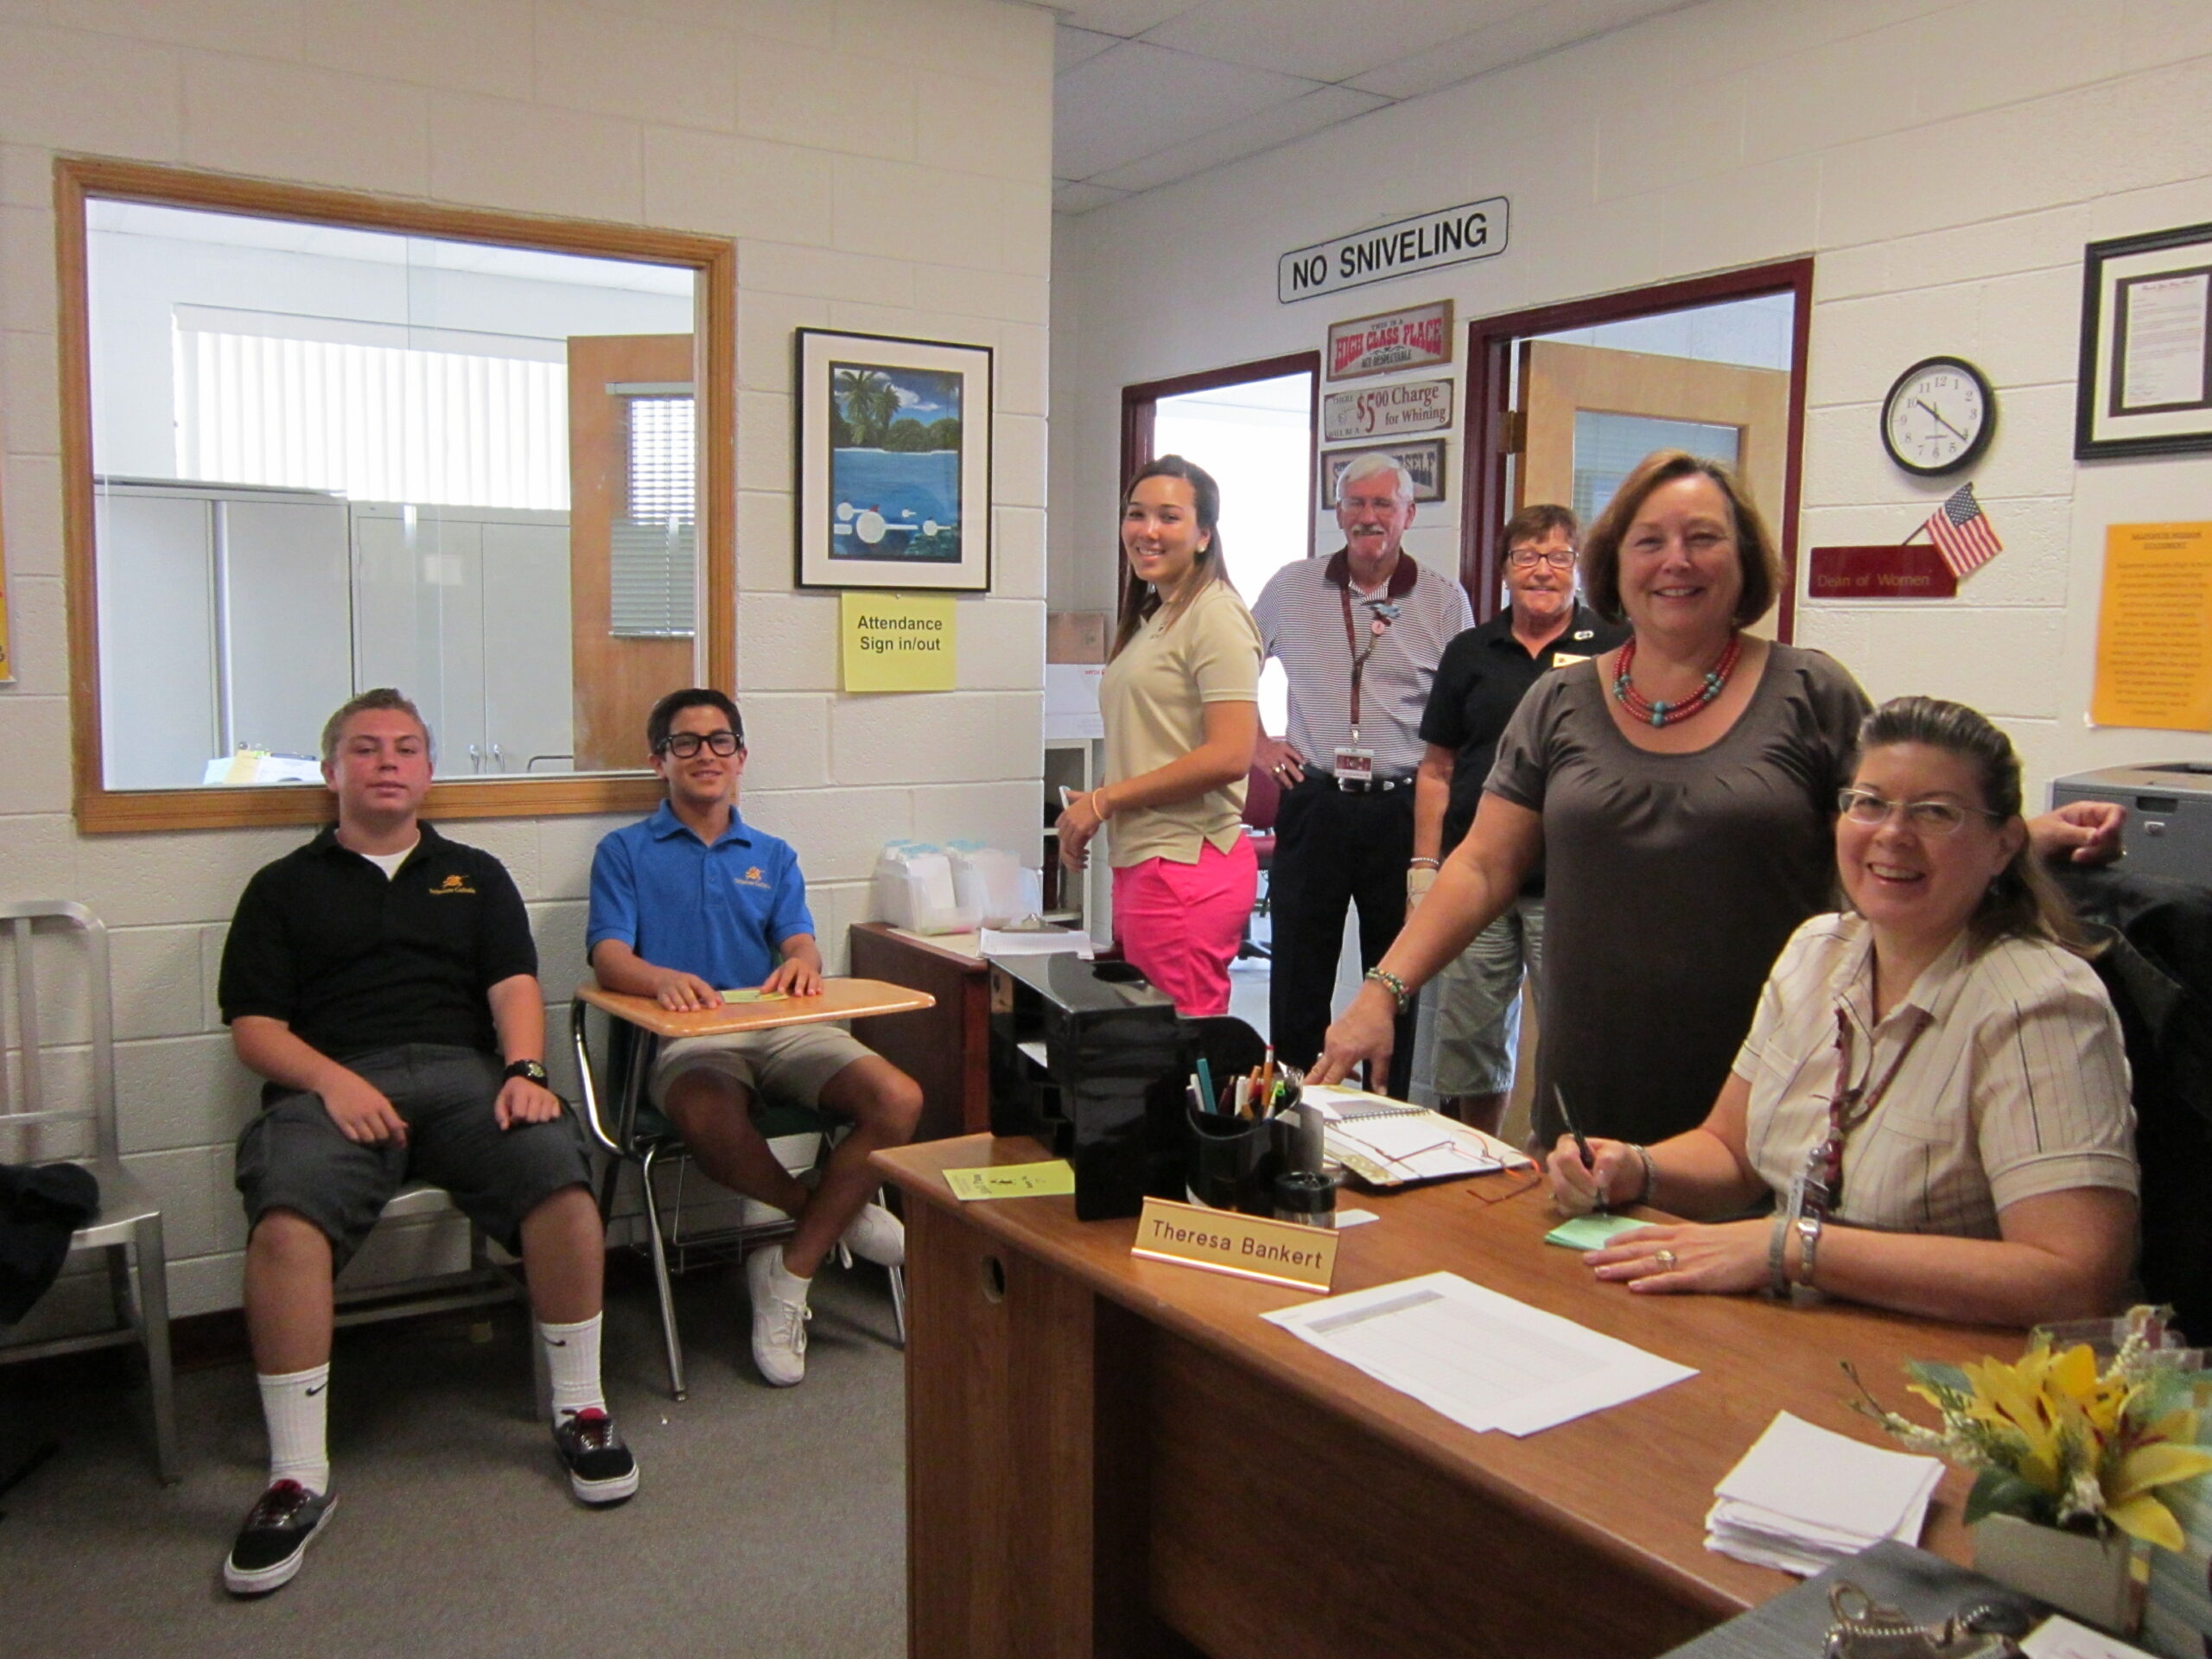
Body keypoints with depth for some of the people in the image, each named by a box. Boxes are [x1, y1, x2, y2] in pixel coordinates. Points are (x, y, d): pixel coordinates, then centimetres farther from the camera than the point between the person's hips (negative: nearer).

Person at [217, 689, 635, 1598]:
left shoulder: (474, 875, 25)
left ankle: (579, 1410, -13)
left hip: (463, 1071, 1)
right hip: (330, 1084, -1)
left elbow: (514, 985, 11)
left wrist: (523, 1068, -10)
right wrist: (332, 1081, -10)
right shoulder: (285, 886, 20)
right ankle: (299, 1477, -24)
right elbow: (253, 1024, 10)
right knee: (285, 1221, -34)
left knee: (560, 1176, -30)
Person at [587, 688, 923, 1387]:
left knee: (899, 1100, -25)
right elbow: (609, 957, -2)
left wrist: (802, 961, -20)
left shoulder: (772, 855, 24)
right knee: (711, 1124, -40)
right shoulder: (625, 851, 13)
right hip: (687, 1039, -3)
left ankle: (790, 1272, -12)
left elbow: (800, 943, 7)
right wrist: (663, 980, -27)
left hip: (782, 1028, 4)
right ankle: (842, 1214, -9)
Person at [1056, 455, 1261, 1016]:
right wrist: (1092, 809, 3)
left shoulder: (1214, 615, -8)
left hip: (1187, 865, -9)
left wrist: (1105, 800, -11)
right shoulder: (1151, 619, 20)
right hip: (1143, 861, 9)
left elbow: (1229, 755, -17)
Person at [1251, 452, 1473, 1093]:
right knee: (1298, 976, 6)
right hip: (1313, 805, 1)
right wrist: (1257, 741, 8)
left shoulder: (1444, 600, 3)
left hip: (1404, 811, -1)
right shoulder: (1291, 588, 6)